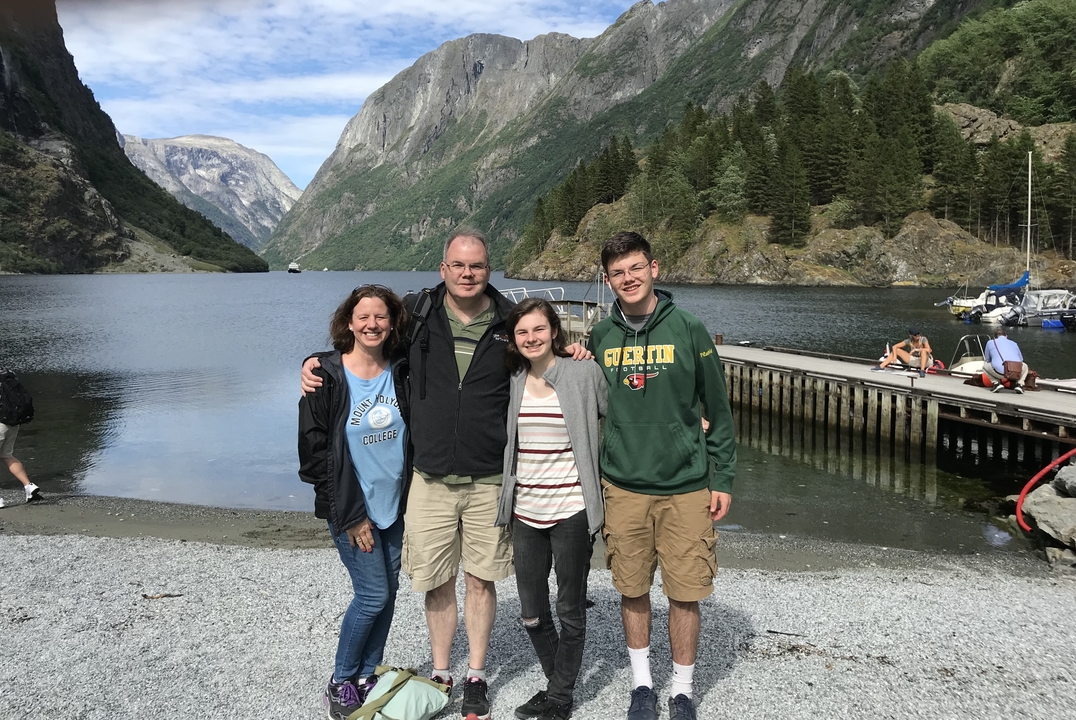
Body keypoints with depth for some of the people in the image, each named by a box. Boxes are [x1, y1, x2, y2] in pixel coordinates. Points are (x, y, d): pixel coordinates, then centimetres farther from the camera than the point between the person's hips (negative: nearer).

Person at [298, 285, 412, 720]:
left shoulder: (401, 373, 1)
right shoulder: (326, 377, -11)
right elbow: (314, 451, -11)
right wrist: (350, 516, -12)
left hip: (393, 505, 5)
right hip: (350, 509, -5)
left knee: (387, 593, 10)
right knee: (373, 595, -4)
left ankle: (366, 677, 28)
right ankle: (340, 684, 18)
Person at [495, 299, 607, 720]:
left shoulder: (585, 373, -7)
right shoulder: (513, 380, 5)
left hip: (571, 510, -4)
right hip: (525, 512, 5)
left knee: (569, 610, 9)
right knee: (531, 613, 13)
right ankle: (556, 686, 34)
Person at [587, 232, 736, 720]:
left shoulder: (688, 330, -4)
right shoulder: (600, 337, 3)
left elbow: (718, 410, 0)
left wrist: (723, 479, -2)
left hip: (686, 487, -2)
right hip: (622, 487, 2)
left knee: (685, 593, 5)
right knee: (632, 590, 11)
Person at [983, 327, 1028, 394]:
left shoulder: (990, 342, 21)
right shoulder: (1014, 343, 29)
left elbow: (987, 360, 29)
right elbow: (1021, 359, 41)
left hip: (1000, 372, -2)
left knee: (985, 365, 28)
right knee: (1025, 366, 37)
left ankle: (996, 382, 7)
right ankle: (1019, 384, 11)